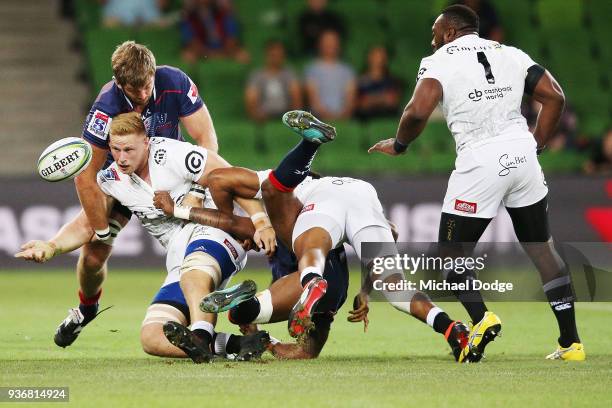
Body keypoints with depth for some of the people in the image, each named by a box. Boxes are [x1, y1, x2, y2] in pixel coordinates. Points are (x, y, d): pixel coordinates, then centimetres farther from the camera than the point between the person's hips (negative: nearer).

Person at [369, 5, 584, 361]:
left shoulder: (440, 61, 0)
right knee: (541, 247, 15)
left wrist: (398, 145, 4)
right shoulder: (511, 54, 14)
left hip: (480, 163, -5)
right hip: (521, 153, 5)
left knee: (452, 252, 11)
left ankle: (481, 318, -15)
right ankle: (571, 342, 11)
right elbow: (555, 98, 9)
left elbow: (419, 111, -14)